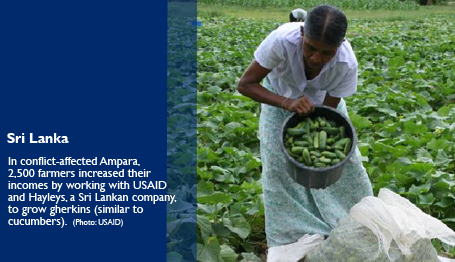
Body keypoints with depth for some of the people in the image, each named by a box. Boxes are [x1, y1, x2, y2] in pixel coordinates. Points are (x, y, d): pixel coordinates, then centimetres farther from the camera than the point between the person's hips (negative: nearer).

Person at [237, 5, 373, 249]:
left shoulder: (347, 63, -36)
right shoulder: (282, 40, -42)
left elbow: (329, 109, -23)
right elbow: (245, 84, -34)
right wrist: (288, 103, -47)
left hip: (323, 99, 1)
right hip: (279, 97, -1)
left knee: (344, 156, 1)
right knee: (278, 163, -10)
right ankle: (290, 232, 4)